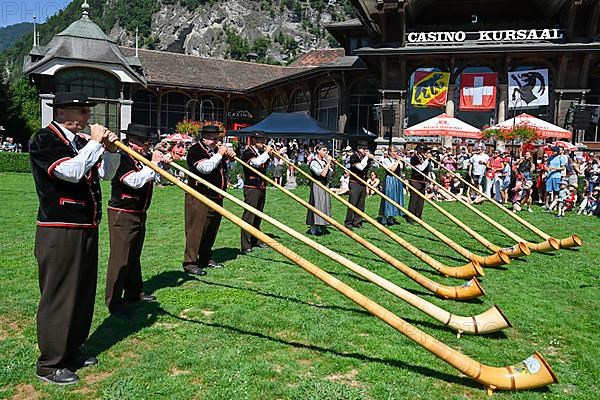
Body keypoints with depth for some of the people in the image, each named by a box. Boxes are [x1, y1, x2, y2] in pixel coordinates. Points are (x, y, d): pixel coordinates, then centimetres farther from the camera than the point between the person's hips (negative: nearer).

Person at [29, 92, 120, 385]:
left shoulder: (82, 141, 11)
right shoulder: (43, 140, -10)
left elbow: (106, 173, 15)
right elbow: (71, 172, -24)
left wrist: (111, 150, -2)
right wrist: (95, 143, -15)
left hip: (86, 229, 8)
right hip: (59, 232, -8)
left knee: (83, 292, 16)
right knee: (58, 296, 0)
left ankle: (72, 351, 32)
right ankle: (50, 364, 15)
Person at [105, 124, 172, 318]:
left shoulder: (144, 158, 8)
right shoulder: (121, 159, -15)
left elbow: (160, 178, 21)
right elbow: (136, 181, -28)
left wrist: (164, 163, 3)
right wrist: (153, 163, -19)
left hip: (139, 214, 9)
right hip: (122, 215, -9)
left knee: (134, 256, 19)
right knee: (120, 258, -6)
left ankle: (134, 292, 32)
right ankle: (114, 302, 1)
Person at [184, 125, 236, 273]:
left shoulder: (217, 149, 17)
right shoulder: (195, 150, -8)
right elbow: (205, 168, -24)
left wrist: (230, 154, 8)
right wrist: (219, 154, -13)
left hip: (216, 198, 8)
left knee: (212, 229, 13)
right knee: (196, 230, -7)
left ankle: (206, 258, 26)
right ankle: (190, 262, -1)